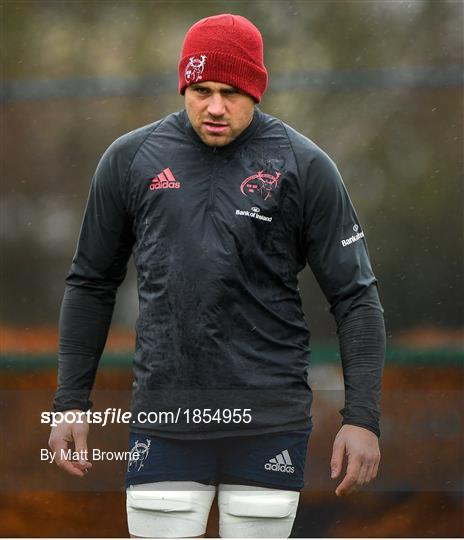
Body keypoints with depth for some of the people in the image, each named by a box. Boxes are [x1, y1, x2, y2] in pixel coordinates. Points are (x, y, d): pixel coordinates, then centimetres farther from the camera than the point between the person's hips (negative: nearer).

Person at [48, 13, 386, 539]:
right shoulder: (131, 159, 5)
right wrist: (70, 402, 11)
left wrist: (362, 417, -6)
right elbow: (91, 285, 15)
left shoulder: (304, 167, 0)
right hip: (164, 416, 1)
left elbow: (355, 297, 2)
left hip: (269, 415, -1)